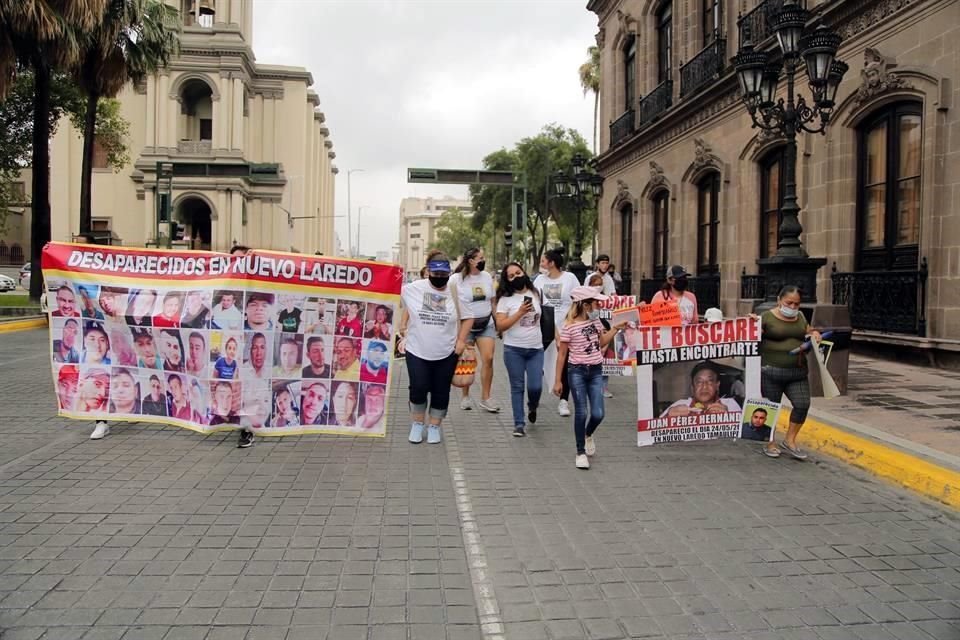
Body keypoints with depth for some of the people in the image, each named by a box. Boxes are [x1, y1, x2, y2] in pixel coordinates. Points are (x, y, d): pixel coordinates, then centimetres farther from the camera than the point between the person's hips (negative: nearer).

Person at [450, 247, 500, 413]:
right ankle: (465, 396, 20)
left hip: (486, 324, 3)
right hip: (465, 325, -3)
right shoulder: (456, 279, -8)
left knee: (488, 358, -8)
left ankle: (486, 397, 1)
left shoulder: (487, 277, 6)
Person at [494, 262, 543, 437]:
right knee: (517, 387, 3)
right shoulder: (505, 299, -5)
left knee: (535, 387, -4)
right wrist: (520, 312, -18)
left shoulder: (535, 294, 8)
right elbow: (500, 326, -12)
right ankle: (519, 424, 12)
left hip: (536, 349, 3)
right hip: (513, 350, -2)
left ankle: (532, 407, 30)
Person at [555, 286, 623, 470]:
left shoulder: (595, 321, 7)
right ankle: (581, 452, 13)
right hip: (577, 372, -5)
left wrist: (616, 328, 14)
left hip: (596, 371, 5)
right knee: (581, 413, -2)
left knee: (598, 414, -1)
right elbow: (562, 354, -6)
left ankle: (588, 435, 33)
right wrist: (558, 380, -6)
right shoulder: (569, 327, -11)